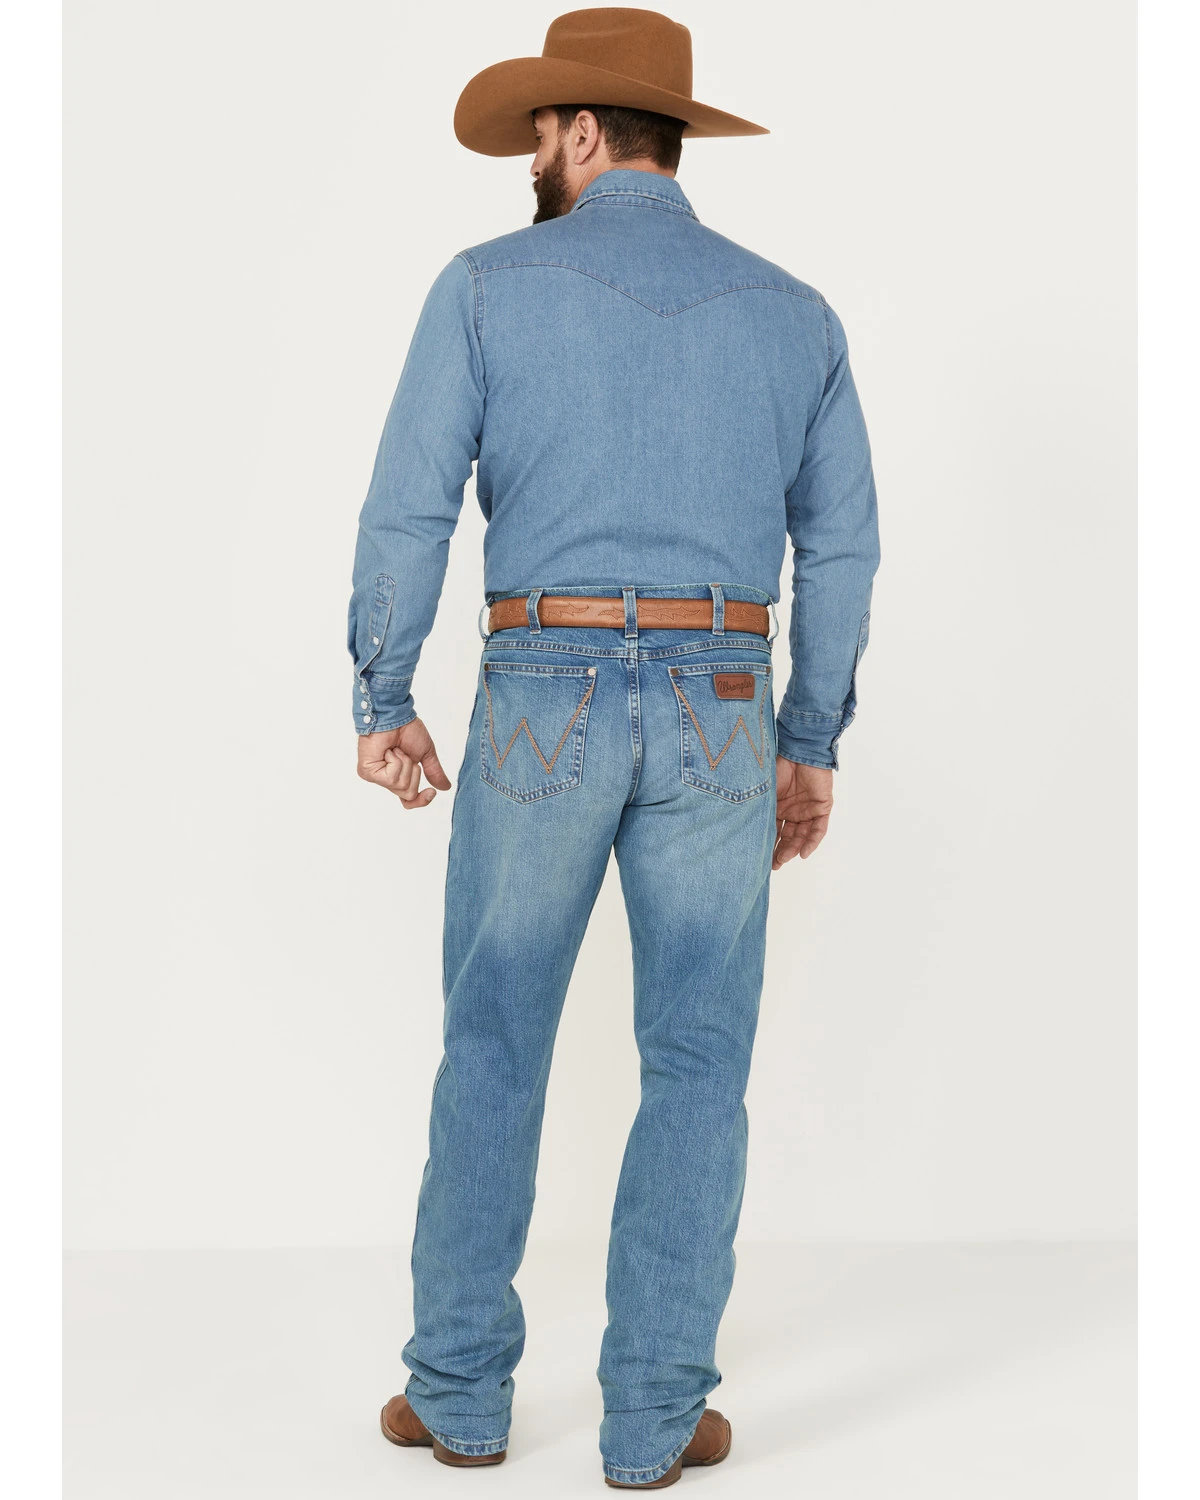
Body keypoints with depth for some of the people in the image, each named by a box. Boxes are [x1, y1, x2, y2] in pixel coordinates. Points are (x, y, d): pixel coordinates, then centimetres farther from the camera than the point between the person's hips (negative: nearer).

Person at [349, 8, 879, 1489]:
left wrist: (381, 704, 5)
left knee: (493, 1048, 13)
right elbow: (840, 552, 7)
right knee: (697, 1067, 9)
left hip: (542, 709, -1)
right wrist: (811, 748, 15)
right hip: (715, 719, 1)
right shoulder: (795, 313, 7)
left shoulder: (490, 284, -1)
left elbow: (407, 511, -6)